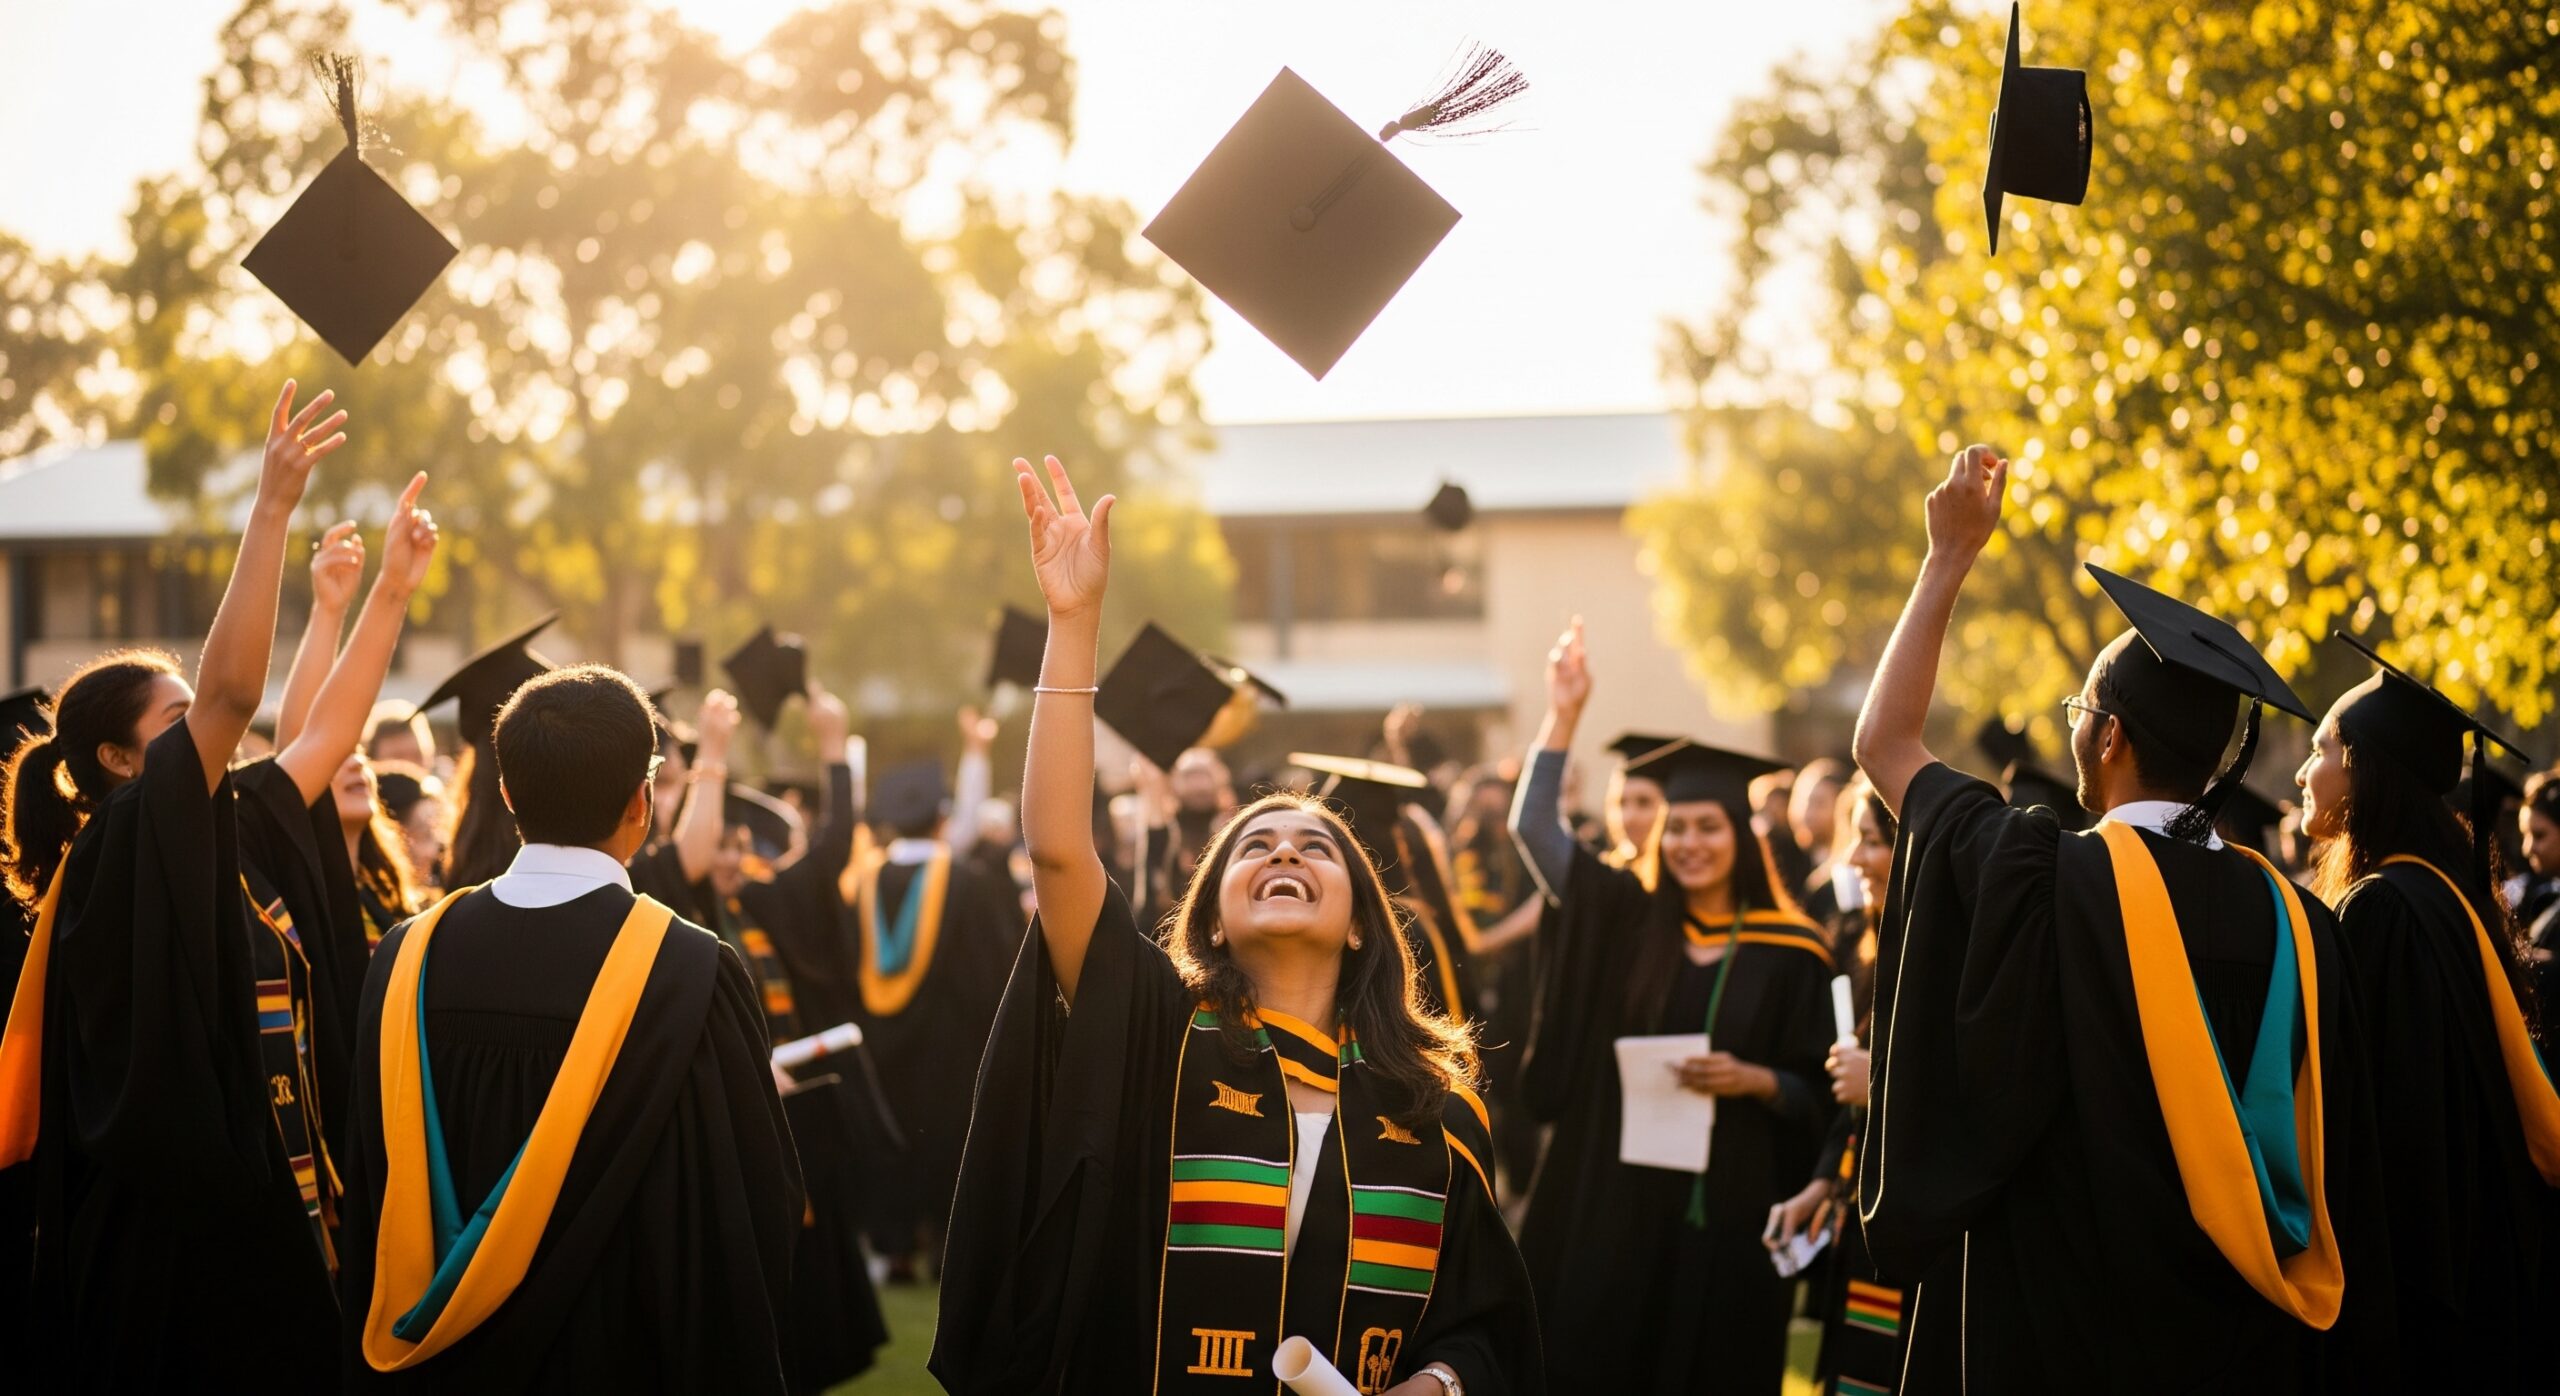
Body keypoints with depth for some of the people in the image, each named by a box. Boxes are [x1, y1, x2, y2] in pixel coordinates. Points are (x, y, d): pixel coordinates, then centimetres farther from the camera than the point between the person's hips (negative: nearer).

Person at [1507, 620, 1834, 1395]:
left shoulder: (1791, 954, -1)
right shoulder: (1628, 920, 6)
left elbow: (1819, 1095, 1)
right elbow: (1536, 832, 0)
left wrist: (1754, 1081, -18)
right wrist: (1563, 716, -6)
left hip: (1727, 1204, -2)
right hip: (1615, 1193, 2)